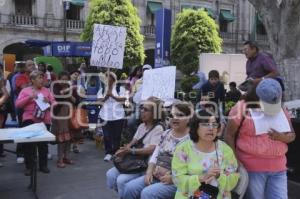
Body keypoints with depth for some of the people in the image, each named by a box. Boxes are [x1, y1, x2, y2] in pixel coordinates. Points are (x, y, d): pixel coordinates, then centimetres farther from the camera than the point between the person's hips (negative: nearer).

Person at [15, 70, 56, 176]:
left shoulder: (46, 90, 12)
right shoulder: (25, 90, 5)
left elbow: (53, 102, 10)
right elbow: (17, 104, -4)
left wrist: (49, 102, -12)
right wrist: (29, 97, -15)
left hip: (44, 120, 2)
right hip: (29, 119, -2)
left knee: (43, 143, 9)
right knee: (28, 143, -2)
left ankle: (43, 165, 21)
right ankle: (29, 166, 10)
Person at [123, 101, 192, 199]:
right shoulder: (166, 134, 12)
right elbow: (155, 155, 14)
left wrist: (173, 178, -19)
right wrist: (149, 172, -1)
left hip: (176, 181, -7)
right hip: (155, 176, 7)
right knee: (130, 187, -8)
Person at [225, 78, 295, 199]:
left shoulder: (281, 110, 11)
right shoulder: (242, 108, -7)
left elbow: (292, 135, 15)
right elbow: (229, 135, -6)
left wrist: (282, 137, -9)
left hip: (278, 168, 5)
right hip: (252, 168, -5)